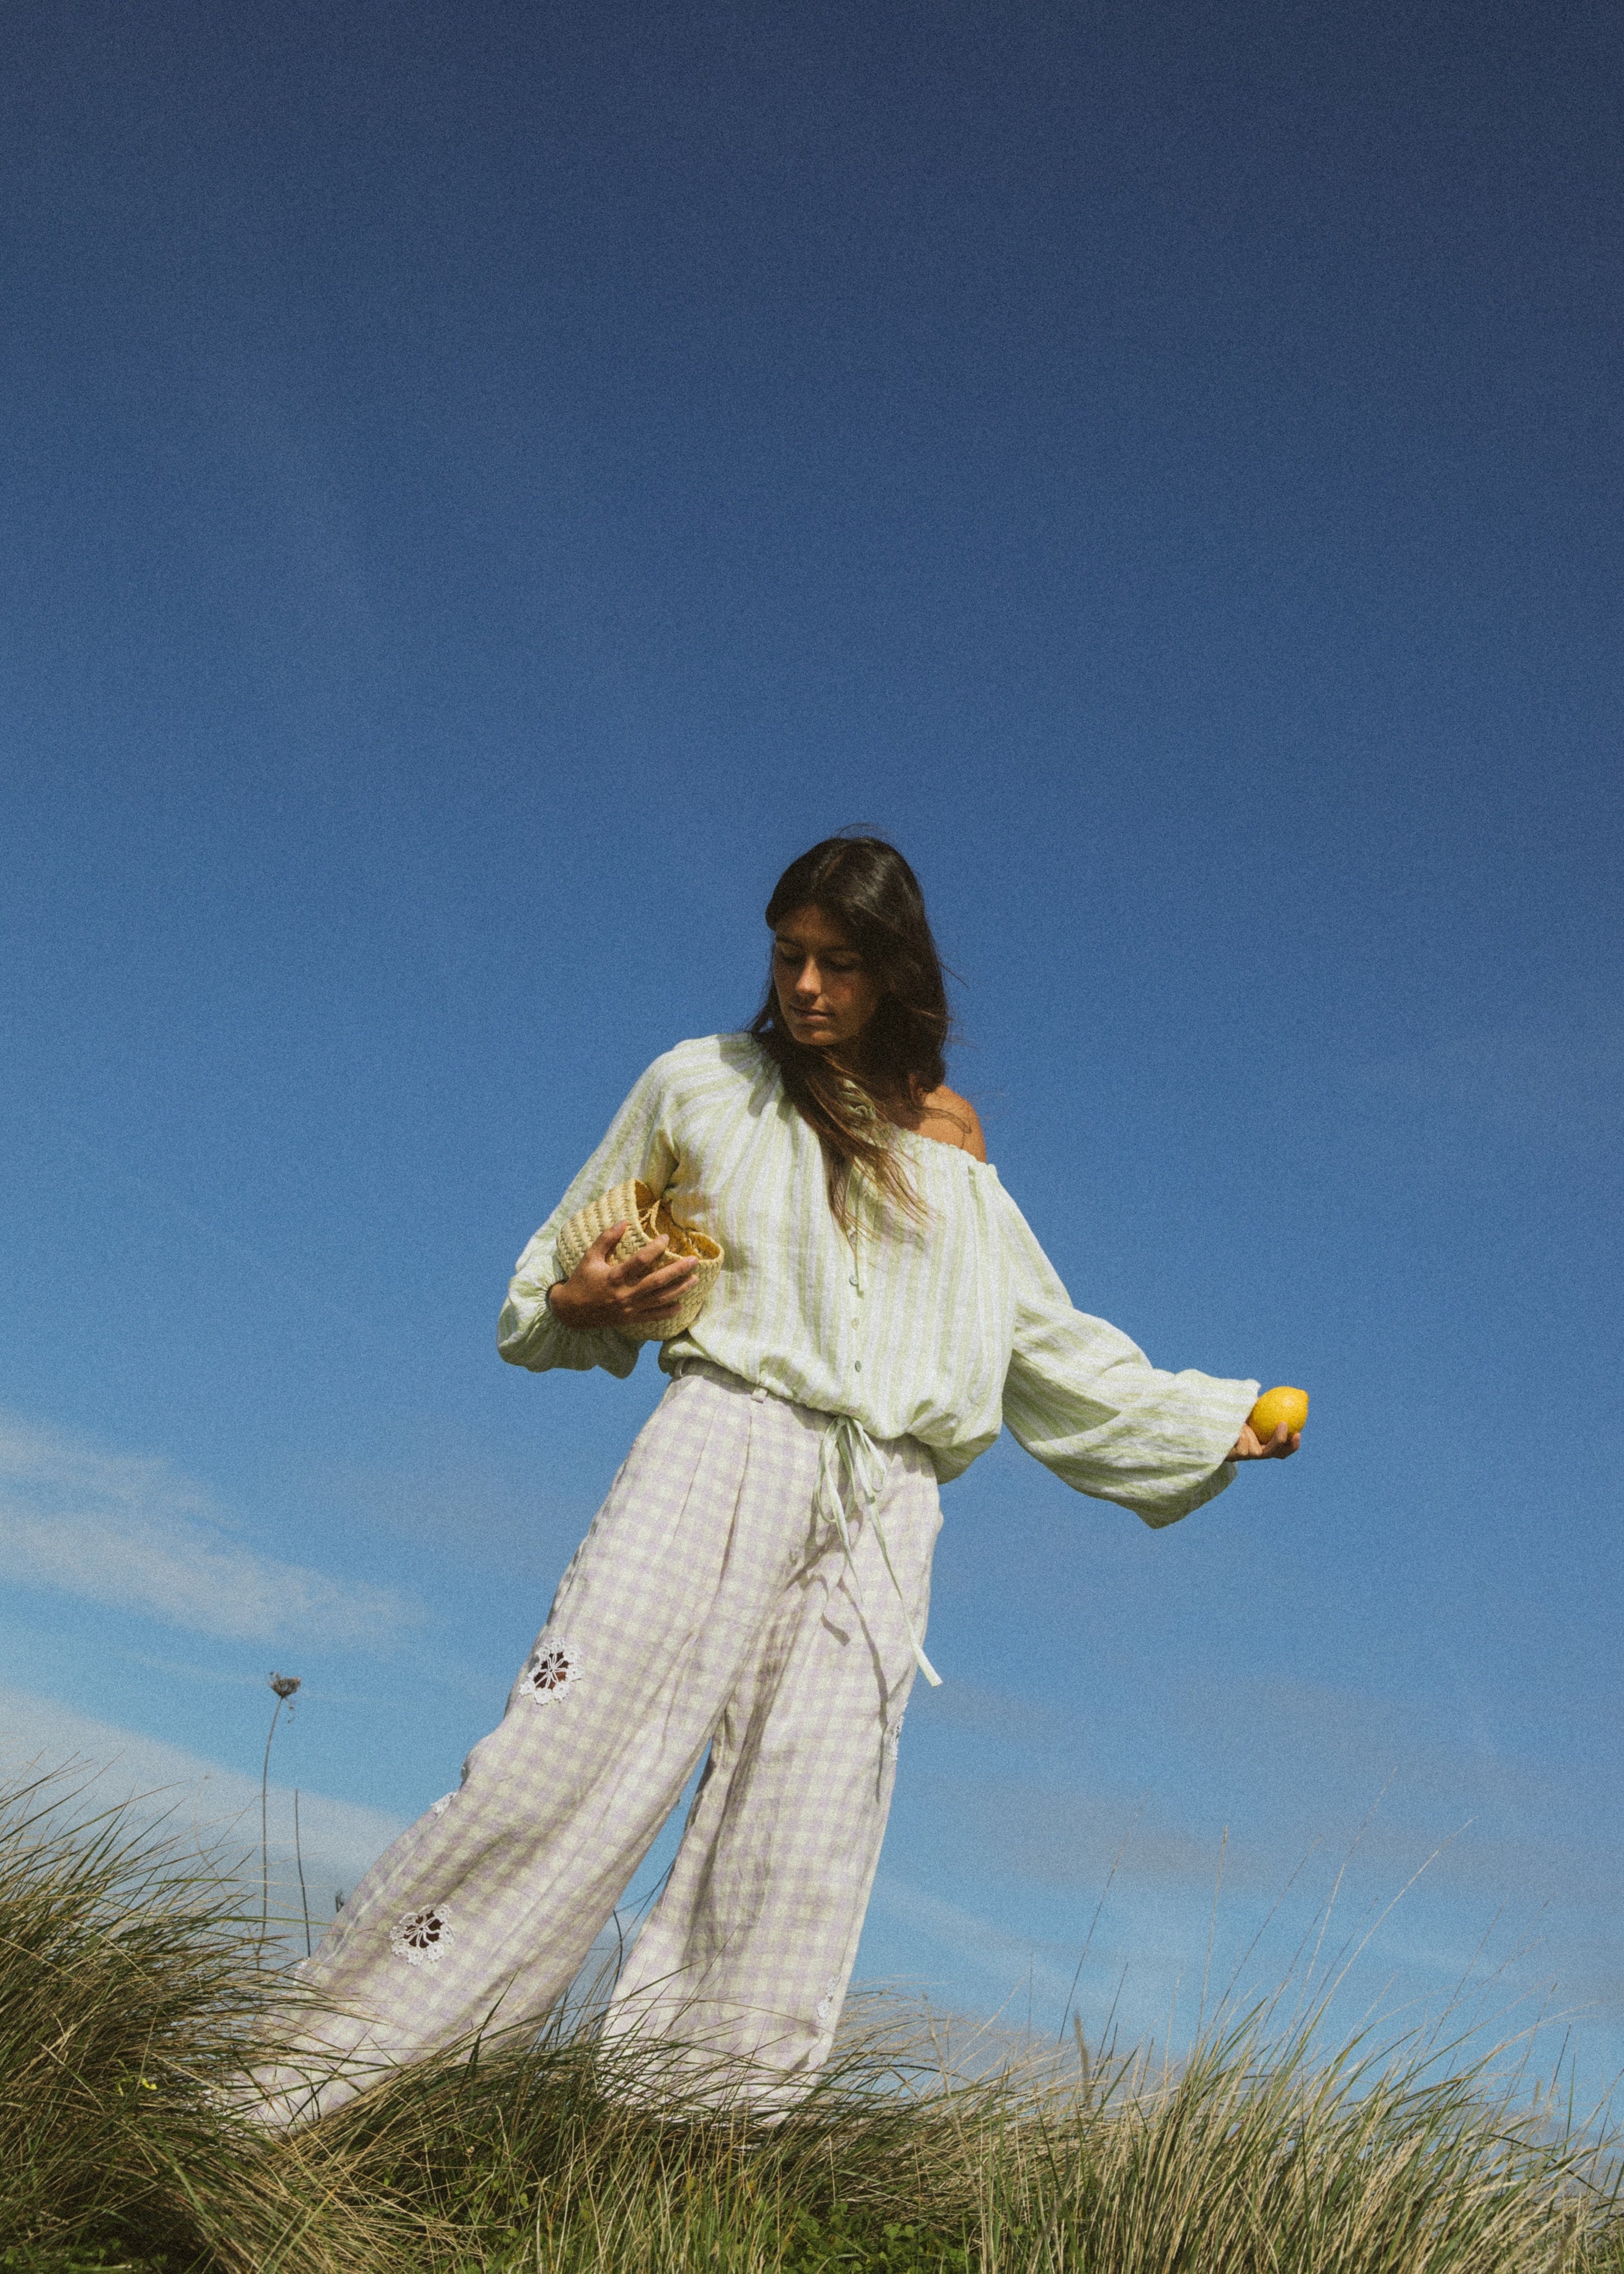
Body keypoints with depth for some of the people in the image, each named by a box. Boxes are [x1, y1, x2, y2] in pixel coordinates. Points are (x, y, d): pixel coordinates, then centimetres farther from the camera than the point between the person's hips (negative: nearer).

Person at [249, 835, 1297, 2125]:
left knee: (797, 1881, -6)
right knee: (558, 1773, -16)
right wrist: (585, 1305, -4)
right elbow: (553, 1275, 19)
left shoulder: (953, 1156, 20)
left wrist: (1218, 1422, 27)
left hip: (882, 1528, 3)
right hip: (725, 1447, -2)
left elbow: (1047, 1342, 28)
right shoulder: (702, 1085, 14)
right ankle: (293, 2104, -9)